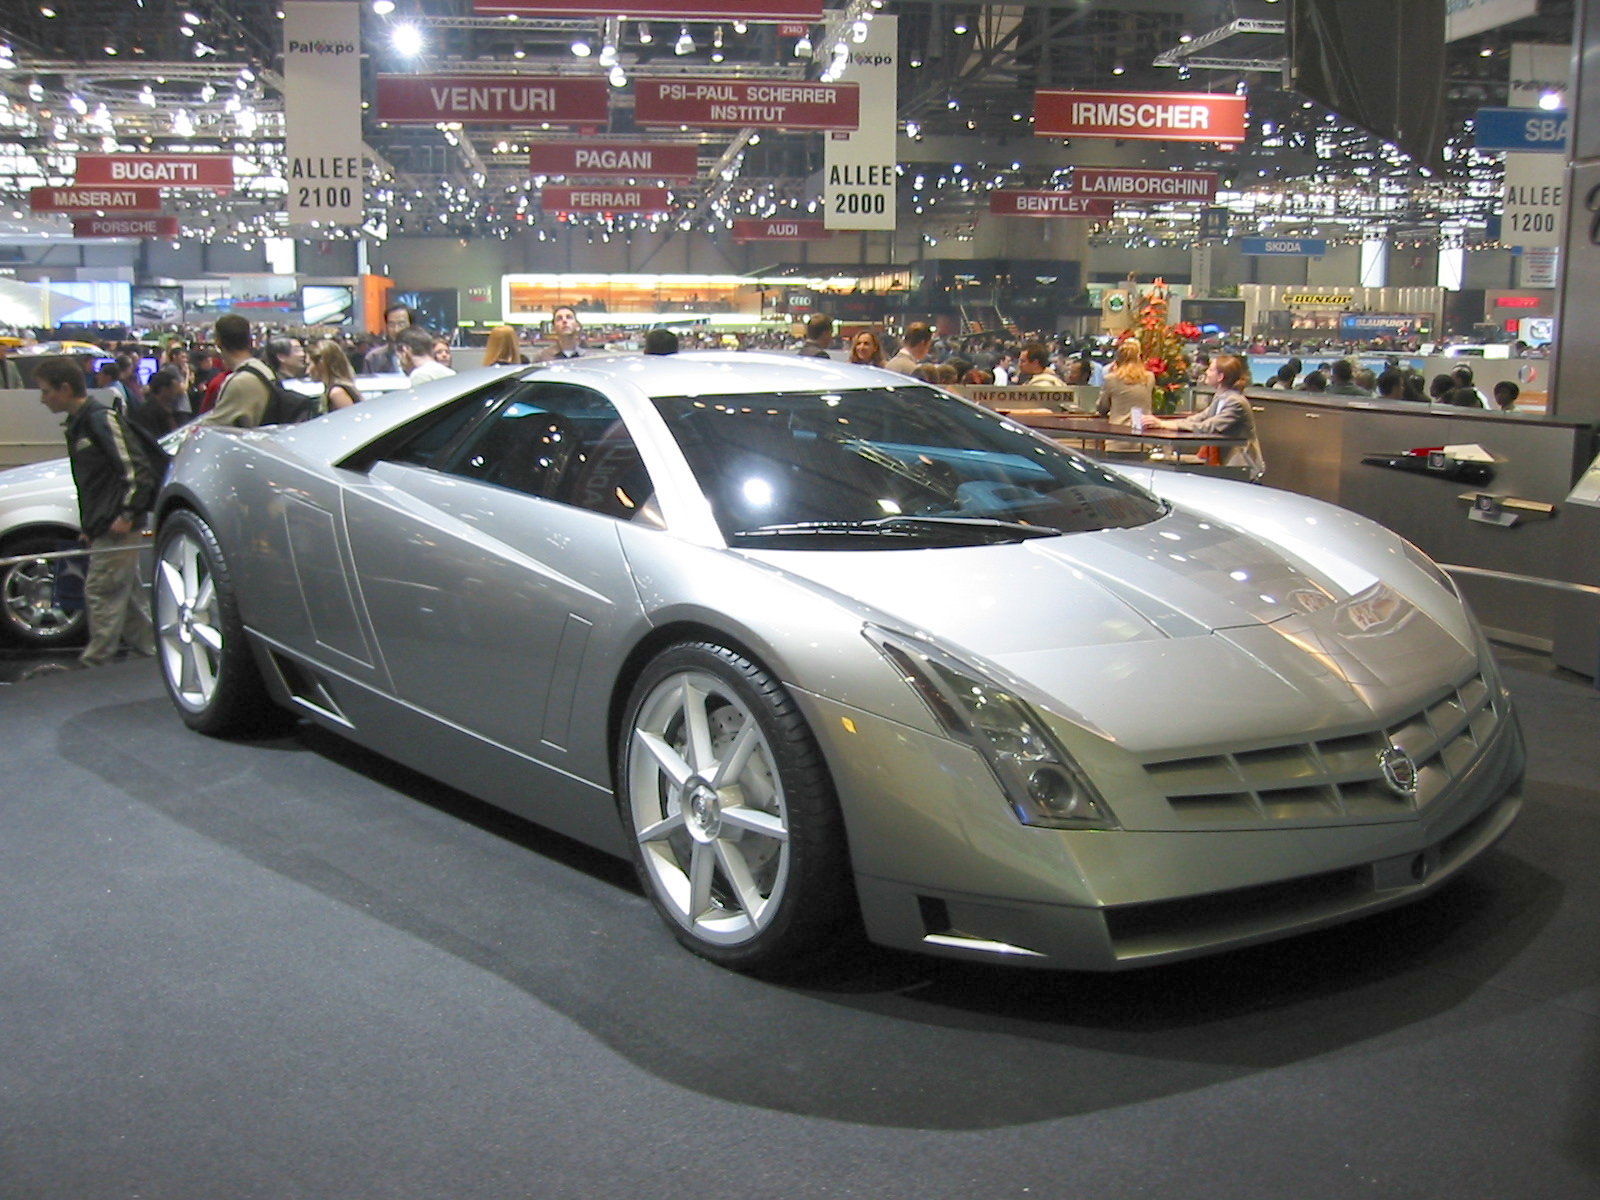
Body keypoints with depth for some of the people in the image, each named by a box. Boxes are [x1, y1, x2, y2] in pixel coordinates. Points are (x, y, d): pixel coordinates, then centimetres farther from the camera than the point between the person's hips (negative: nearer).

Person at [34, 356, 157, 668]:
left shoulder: (102, 418, -14)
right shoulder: (78, 424, 16)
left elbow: (135, 469, -19)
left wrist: (128, 513, -20)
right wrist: (89, 525, 19)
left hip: (118, 527, -10)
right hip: (103, 527, 10)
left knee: (101, 590, -4)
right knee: (124, 591, 14)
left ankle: (96, 661, 2)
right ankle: (152, 648, 21)